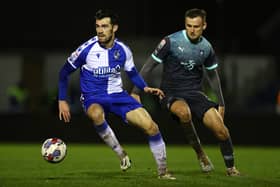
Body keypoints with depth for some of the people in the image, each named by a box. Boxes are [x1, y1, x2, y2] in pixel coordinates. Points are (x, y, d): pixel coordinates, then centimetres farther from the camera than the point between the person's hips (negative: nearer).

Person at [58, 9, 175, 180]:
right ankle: (120, 153, -23)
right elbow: (64, 72, -1)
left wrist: (145, 87, -5)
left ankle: (163, 171, 8)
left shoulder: (123, 50, -3)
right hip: (93, 98, -3)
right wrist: (62, 101, -6)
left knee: (151, 126, -10)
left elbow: (132, 73, 14)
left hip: (118, 95, 3)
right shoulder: (87, 49, -13)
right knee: (96, 114, -42)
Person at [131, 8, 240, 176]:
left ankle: (231, 168, 8)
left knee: (220, 128, -14)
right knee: (184, 112, -38)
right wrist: (136, 92, -9)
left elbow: (213, 75, 17)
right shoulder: (171, 41, -11)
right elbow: (149, 66, -5)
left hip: (195, 93, 3)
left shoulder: (206, 47, 3)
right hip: (171, 94, -3)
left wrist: (221, 103, 18)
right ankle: (198, 151, -13)